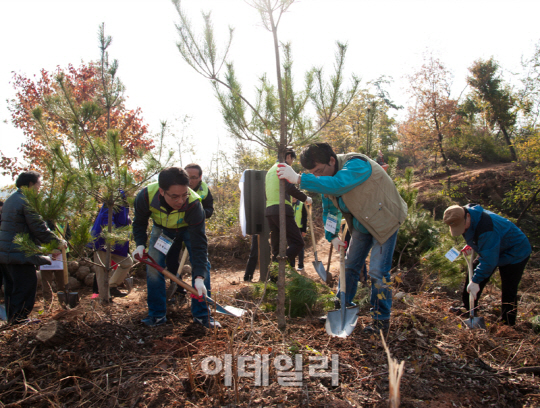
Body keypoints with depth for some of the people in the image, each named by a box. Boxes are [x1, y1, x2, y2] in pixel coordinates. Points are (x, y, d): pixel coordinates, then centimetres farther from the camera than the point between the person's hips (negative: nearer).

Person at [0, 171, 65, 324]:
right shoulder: (27, 201, -15)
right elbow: (39, 228, -18)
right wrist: (58, 242, -6)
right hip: (19, 252, -10)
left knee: (12, 285, 17)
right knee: (27, 284, -3)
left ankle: (12, 317, 25)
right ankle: (19, 317, 1)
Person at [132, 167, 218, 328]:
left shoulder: (194, 204, -41)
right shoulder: (145, 196, -35)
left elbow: (198, 243, -38)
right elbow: (139, 223, -11)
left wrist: (199, 277, -44)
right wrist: (140, 244, -27)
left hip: (189, 229, -2)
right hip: (161, 228, 2)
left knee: (202, 264, -13)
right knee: (153, 267, -7)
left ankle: (202, 315, -1)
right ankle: (157, 315, 8)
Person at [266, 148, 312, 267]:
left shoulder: (270, 170, 24)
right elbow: (290, 188, -15)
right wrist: (305, 198, -4)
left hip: (269, 210, 9)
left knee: (276, 247, 9)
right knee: (297, 243, -8)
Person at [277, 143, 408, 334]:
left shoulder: (357, 164, -32)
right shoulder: (325, 179, -6)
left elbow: (337, 185, -51)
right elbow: (329, 209, 8)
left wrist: (298, 178, -53)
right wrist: (332, 236, -3)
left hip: (384, 220, -7)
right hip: (361, 224, 8)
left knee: (378, 272, -9)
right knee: (349, 266, 10)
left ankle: (381, 320, 7)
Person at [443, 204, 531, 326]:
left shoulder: (486, 229, -42)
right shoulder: (461, 218, -15)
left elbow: (489, 260, -36)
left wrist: (475, 281, -31)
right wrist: (471, 245, 1)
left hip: (515, 253, -8)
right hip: (490, 249, 9)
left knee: (508, 291, -6)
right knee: (472, 275, 10)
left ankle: (508, 325, 8)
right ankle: (467, 309, 25)